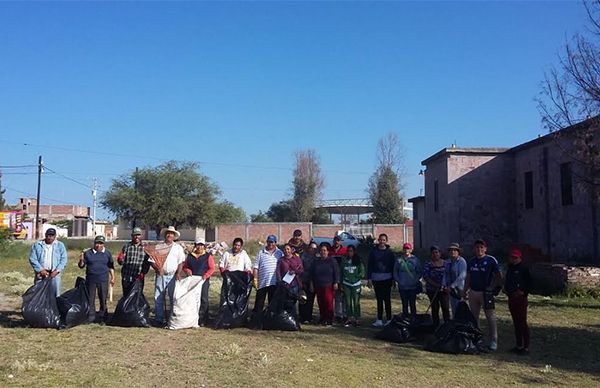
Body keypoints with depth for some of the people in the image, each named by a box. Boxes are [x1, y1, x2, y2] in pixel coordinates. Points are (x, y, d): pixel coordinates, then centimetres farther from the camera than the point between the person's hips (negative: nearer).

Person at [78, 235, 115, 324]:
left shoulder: (107, 253, 7)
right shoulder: (88, 253, 4)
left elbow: (111, 266, 13)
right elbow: (81, 266, 6)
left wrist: (112, 277, 8)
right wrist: (81, 260, -16)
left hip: (103, 280, 0)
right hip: (90, 280, 0)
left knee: (103, 300, 3)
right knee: (90, 299, 5)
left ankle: (103, 317, 11)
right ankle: (91, 317, 15)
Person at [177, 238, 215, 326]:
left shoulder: (208, 256, 4)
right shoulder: (190, 256, 13)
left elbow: (212, 268, 1)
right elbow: (184, 266, 17)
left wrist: (206, 275, -14)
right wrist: (188, 271, -4)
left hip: (203, 281, -3)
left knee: (203, 300, -4)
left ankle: (203, 320, 0)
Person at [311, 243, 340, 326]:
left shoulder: (332, 261, 2)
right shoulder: (316, 262, 13)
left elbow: (336, 272, 0)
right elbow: (312, 274, 19)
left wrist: (336, 283, -6)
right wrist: (312, 283, 14)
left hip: (328, 285, -4)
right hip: (318, 286, 4)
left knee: (328, 302, -10)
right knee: (320, 303, 4)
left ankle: (329, 320, -4)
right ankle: (323, 319, 14)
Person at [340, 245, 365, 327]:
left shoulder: (358, 260, -2)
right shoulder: (344, 260, 4)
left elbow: (362, 272, 0)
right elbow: (341, 272, 9)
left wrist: (356, 276, -11)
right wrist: (341, 284, 8)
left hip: (356, 284, -2)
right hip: (346, 284, 2)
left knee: (356, 302, -2)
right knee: (348, 302, 5)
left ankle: (357, 319, 6)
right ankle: (350, 318, 14)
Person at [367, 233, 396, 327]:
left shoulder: (389, 252, 0)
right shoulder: (374, 251, 3)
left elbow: (393, 265, 3)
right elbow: (369, 265, 4)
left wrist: (393, 278, -1)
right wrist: (369, 278, -1)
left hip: (387, 279, -2)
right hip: (376, 279, 2)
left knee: (387, 299, -1)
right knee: (379, 299, 10)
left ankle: (389, 319, 6)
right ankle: (379, 319, 16)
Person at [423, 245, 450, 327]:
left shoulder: (445, 263, 6)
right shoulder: (428, 264, -4)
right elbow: (425, 277, -11)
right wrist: (436, 285, -19)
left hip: (443, 290, 2)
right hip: (432, 290, -2)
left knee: (446, 308, -5)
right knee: (435, 309, 5)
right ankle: (436, 326, 15)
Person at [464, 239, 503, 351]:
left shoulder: (491, 260, -4)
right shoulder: (471, 262, 12)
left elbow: (499, 276, -3)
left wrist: (492, 287, -11)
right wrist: (464, 291, 9)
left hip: (486, 292, -6)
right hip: (473, 292, 6)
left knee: (490, 317, -4)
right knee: (473, 317, 11)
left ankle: (493, 341, -1)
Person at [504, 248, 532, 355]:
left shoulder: (524, 269, -6)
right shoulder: (510, 269, 17)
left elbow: (529, 283, -9)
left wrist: (523, 292, -17)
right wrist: (505, 289, 10)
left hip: (520, 298, -8)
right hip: (511, 298, 8)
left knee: (522, 322, -7)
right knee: (516, 322, 12)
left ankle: (526, 347, -3)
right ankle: (519, 345, 20)